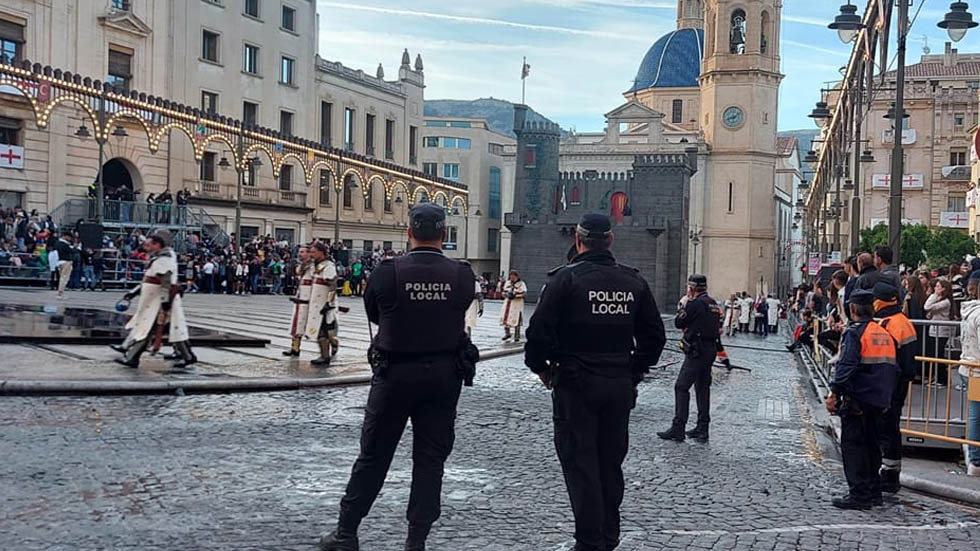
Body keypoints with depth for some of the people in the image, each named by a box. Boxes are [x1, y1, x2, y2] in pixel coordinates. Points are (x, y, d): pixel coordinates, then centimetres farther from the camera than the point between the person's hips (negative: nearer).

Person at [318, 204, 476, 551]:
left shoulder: (388, 272, -12)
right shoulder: (462, 275, -7)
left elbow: (373, 314, 3)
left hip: (395, 375, -1)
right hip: (444, 375, 2)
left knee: (373, 455, 10)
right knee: (430, 459, 10)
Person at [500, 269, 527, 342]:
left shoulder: (521, 284, -3)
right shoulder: (507, 283, 15)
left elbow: (524, 293, -12)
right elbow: (504, 292, 20)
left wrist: (515, 295, -22)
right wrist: (507, 294, -3)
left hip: (517, 304, -5)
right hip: (507, 303, 5)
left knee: (516, 321, -5)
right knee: (505, 319, 5)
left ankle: (517, 337, 3)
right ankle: (507, 333, 22)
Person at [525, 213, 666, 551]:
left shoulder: (566, 278, -11)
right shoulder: (633, 280, 4)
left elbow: (540, 331, -14)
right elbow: (654, 335, 8)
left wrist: (540, 367, 2)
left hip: (576, 385, -5)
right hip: (620, 386, 5)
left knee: (580, 464, 3)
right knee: (611, 464, 15)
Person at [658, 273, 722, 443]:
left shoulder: (696, 303, -15)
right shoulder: (713, 303, 13)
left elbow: (678, 323, -8)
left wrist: (683, 305, 5)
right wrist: (689, 327, 13)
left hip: (697, 351, -9)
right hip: (711, 350, 9)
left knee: (681, 387, -6)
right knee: (703, 388, 13)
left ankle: (678, 429, -8)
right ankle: (702, 429, 16)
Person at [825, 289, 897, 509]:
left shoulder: (854, 332, -12)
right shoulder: (884, 334, 11)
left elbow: (846, 366, -21)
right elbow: (893, 369, 16)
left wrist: (834, 393, -20)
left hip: (857, 399, -8)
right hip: (878, 400, 8)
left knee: (853, 446, -2)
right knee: (872, 445, 15)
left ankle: (859, 494, -4)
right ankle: (874, 493, 21)